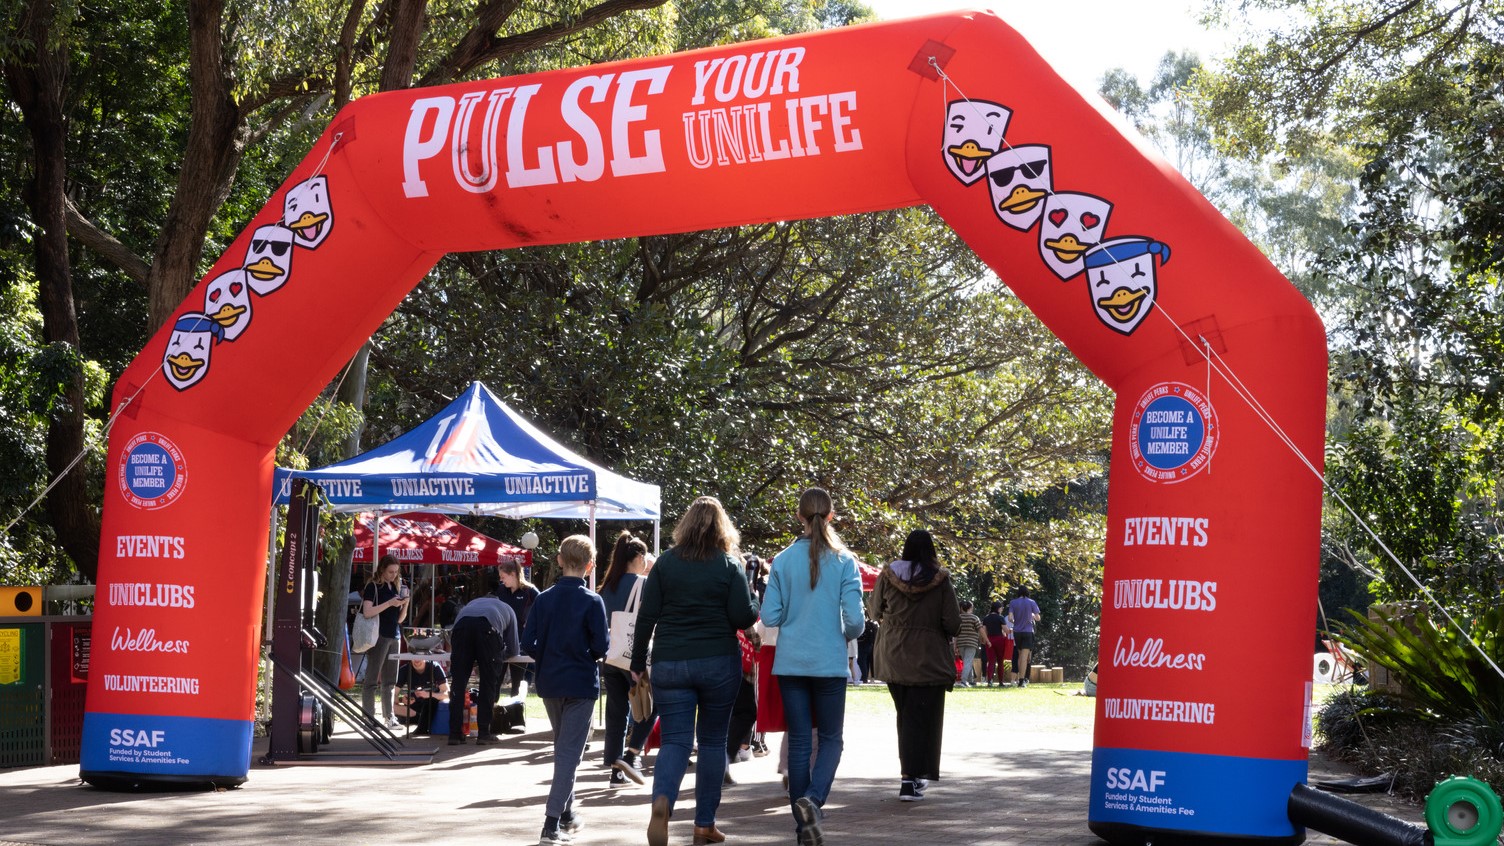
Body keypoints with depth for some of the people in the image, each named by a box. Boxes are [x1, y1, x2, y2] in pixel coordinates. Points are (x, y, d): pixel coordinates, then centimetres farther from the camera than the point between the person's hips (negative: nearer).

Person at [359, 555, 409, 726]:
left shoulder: (396, 587, 16)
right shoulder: (373, 586, -2)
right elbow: (367, 612, -15)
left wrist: (405, 604, -1)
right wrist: (389, 603, -19)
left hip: (393, 637, 7)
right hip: (378, 636, -7)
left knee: (389, 680, 9)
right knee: (372, 680, -6)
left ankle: (389, 717, 13)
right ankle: (368, 717, -5)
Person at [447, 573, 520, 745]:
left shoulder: (471, 603, 44)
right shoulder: (507, 609, 38)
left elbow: (452, 636, 41)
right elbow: (513, 649, 33)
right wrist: (497, 657, 48)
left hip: (461, 626, 2)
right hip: (488, 627, -2)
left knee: (458, 682, 7)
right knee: (488, 682, 9)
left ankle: (455, 733, 5)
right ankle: (484, 733, 6)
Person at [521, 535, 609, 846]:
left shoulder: (544, 599, 0)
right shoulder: (592, 601, -12)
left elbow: (528, 643, -3)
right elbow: (601, 647, -14)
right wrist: (609, 634, 8)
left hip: (549, 684, 5)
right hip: (581, 685, -5)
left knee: (562, 748, 21)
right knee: (570, 753, -3)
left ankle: (566, 814, 31)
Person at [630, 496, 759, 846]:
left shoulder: (665, 562, 2)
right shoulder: (729, 564, -3)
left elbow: (647, 616, 1)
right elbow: (743, 617, -8)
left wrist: (638, 663, 8)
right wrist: (756, 606, 14)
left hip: (670, 663, 1)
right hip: (718, 663, -1)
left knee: (675, 741, 0)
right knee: (712, 740, 12)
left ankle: (662, 801, -28)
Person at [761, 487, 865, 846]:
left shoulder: (783, 560, -2)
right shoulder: (844, 560, -6)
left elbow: (769, 616, -3)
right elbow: (855, 619, -10)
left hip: (791, 663, 2)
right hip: (830, 663, -2)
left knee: (798, 741, 9)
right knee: (830, 738, 10)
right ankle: (812, 799, -17)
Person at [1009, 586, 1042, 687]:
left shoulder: (1013, 603, 1)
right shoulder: (1031, 602, -3)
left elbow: (1010, 617, -7)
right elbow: (1038, 618, -2)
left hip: (1017, 632, 2)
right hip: (1028, 632, -2)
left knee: (1020, 656, 17)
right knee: (1024, 657, -7)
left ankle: (1022, 678, 17)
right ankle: (1022, 680, -15)